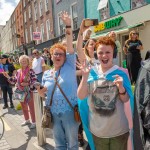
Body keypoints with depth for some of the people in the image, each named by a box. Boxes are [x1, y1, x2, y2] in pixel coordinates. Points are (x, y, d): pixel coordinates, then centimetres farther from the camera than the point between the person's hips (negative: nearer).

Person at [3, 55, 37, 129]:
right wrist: (8, 77, 0)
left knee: (31, 108, 5)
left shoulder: (30, 71, -13)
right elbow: (14, 81, 10)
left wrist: (28, 84, -25)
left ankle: (33, 122, 20)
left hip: (28, 92, -6)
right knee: (24, 107, 19)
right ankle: (27, 120, 39)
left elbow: (35, 81, -15)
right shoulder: (18, 71, 4)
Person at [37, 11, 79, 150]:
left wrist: (68, 26, -26)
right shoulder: (46, 74, 6)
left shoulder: (69, 66, -5)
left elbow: (70, 46, -17)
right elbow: (45, 93, 13)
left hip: (69, 112, -3)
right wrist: (41, 92, -11)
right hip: (53, 113, 4)